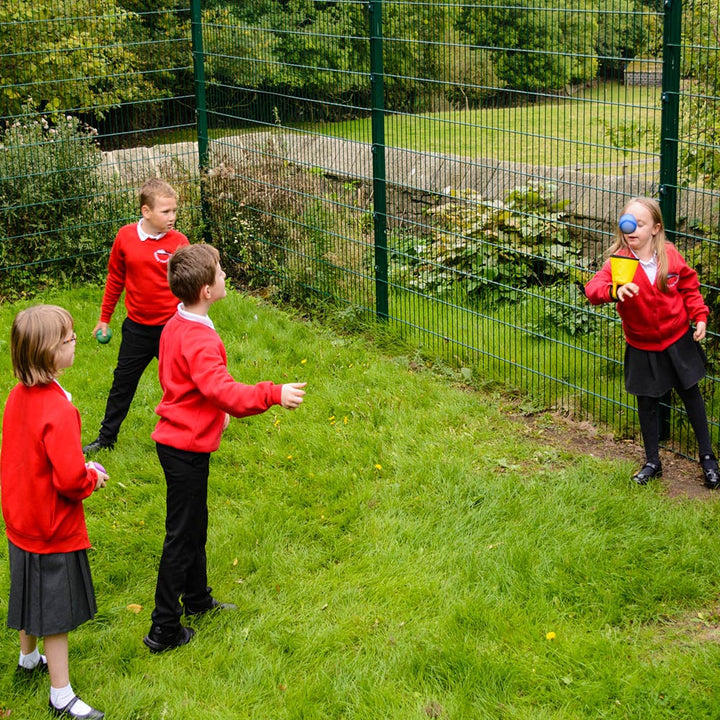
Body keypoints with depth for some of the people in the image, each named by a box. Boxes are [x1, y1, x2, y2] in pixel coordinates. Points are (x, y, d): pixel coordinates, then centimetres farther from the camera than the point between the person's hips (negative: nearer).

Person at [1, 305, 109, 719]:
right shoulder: (58, 410, -30)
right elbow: (70, 480, -32)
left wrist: (80, 468, 4)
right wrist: (93, 478, -11)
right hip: (54, 530, -8)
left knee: (35, 596, 28)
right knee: (57, 611, 6)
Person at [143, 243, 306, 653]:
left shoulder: (177, 326, 6)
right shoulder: (199, 340, -26)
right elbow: (224, 390, -37)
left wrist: (214, 410, 29)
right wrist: (273, 395, -39)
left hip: (179, 438, 10)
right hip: (187, 447, -10)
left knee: (195, 526, 24)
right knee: (182, 537, -1)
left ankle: (197, 599, 41)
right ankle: (165, 630, 7)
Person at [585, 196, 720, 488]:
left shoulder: (670, 255, -12)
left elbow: (689, 286, 5)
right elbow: (593, 288, -35)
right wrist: (615, 291, -55)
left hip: (678, 339, 1)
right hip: (642, 346, -1)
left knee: (691, 394, 13)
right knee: (647, 403, 10)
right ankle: (652, 462, 28)